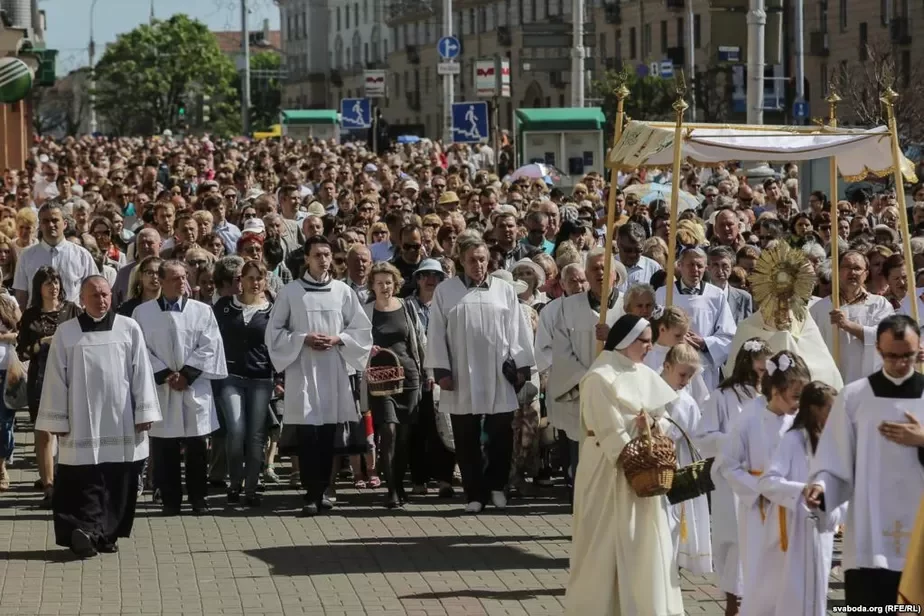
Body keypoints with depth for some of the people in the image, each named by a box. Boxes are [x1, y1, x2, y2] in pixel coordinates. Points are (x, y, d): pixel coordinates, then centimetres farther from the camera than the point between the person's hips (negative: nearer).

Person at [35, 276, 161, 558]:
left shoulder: (129, 329, 2)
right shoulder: (65, 332, 1)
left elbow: (141, 373, 3)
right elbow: (56, 379, 2)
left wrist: (144, 413, 0)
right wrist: (57, 420, 0)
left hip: (121, 423, 1)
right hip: (82, 424, -1)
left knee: (119, 483, 4)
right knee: (85, 481, -6)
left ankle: (107, 534, 14)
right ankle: (86, 532, -8)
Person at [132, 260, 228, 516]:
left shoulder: (201, 311, 5)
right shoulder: (143, 313, 4)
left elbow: (209, 347, -1)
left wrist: (186, 374, -10)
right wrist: (165, 375, -11)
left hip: (195, 389, 0)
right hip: (160, 389, 0)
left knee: (196, 447, 3)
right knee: (164, 449, 2)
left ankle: (198, 498, 13)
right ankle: (170, 500, 10)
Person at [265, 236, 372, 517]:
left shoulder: (343, 291, 5)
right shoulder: (290, 291, -1)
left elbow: (362, 329, 8)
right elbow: (274, 331, 2)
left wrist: (338, 339, -8)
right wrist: (303, 339, -11)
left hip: (334, 370, 3)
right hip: (302, 369, -2)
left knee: (328, 435, 7)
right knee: (307, 434, -8)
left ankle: (321, 490, 17)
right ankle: (311, 494, -6)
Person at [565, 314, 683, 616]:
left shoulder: (645, 375, 10)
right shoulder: (601, 378, -14)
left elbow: (663, 418, 8)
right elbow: (610, 432, -18)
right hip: (610, 469, -7)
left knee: (647, 540, 9)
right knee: (609, 542, -1)